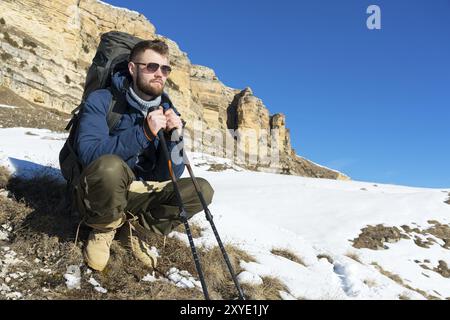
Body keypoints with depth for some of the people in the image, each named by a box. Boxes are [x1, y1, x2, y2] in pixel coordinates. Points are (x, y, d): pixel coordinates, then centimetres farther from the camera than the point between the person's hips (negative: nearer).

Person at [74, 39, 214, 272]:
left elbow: (168, 176, -4)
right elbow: (89, 153, -27)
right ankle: (105, 228, -6)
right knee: (110, 166, -38)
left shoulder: (167, 112, 0)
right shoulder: (102, 101, -11)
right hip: (98, 197, -4)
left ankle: (129, 225, -2)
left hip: (139, 194, 5)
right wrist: (144, 132, -33)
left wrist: (173, 137, -21)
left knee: (202, 190, -11)